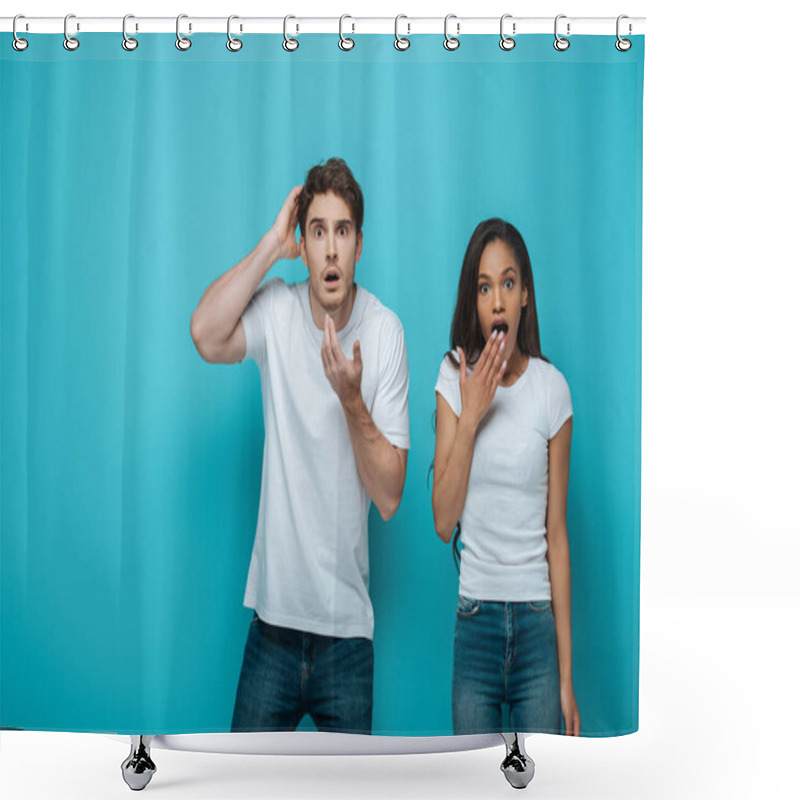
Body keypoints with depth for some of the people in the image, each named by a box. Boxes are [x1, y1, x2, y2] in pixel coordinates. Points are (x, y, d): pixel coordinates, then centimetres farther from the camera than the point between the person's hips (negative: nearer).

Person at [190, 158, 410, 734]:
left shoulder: (385, 332, -7)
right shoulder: (278, 310, -4)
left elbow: (390, 496, -10)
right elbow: (205, 336, -27)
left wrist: (352, 401, -24)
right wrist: (272, 245, -19)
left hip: (347, 623, 0)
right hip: (275, 611, 1)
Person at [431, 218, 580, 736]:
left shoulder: (552, 388, -3)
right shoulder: (455, 378, 0)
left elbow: (557, 532, -1)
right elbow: (443, 520, -6)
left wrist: (567, 673, -1)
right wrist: (470, 416, -15)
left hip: (538, 621, -1)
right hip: (474, 619, 1)